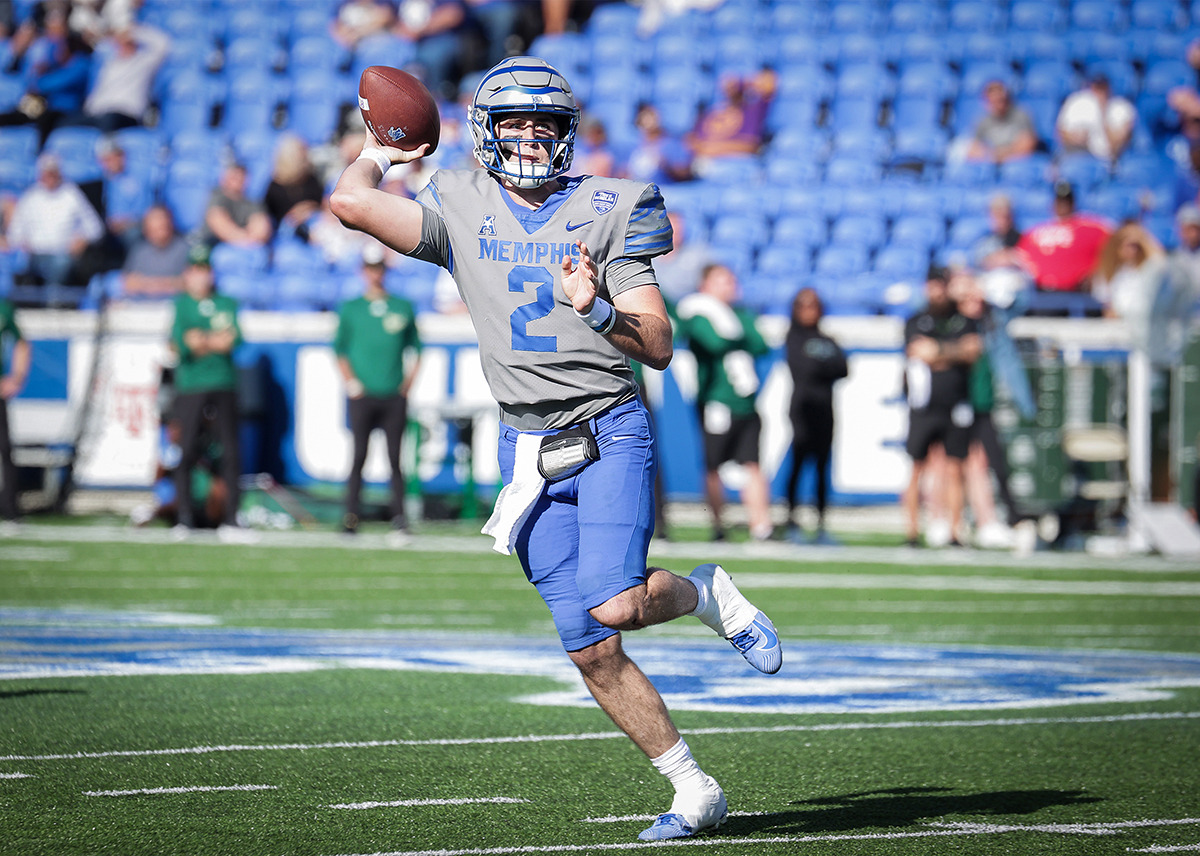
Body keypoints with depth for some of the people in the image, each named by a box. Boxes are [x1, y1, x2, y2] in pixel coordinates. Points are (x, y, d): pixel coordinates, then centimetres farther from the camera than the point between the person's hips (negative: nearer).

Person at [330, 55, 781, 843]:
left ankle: (706, 594, 11)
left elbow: (659, 347, -4)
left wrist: (599, 311, -22)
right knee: (591, 652, 0)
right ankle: (694, 790, 12)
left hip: (610, 430, -2)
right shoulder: (458, 210, 5)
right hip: (528, 447, 3)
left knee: (613, 606, -22)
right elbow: (352, 203, -10)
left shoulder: (604, 211, 0)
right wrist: (378, 156, 9)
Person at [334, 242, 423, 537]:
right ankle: (351, 515, -5)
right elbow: (340, 349, 10)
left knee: (395, 457, -2)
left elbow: (415, 347, 16)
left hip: (394, 398, 1)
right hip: (363, 396, -1)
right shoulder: (350, 309, 9)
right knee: (359, 455, -6)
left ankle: (399, 516, -3)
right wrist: (350, 383, -2)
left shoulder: (402, 308, 11)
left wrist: (408, 382, 5)